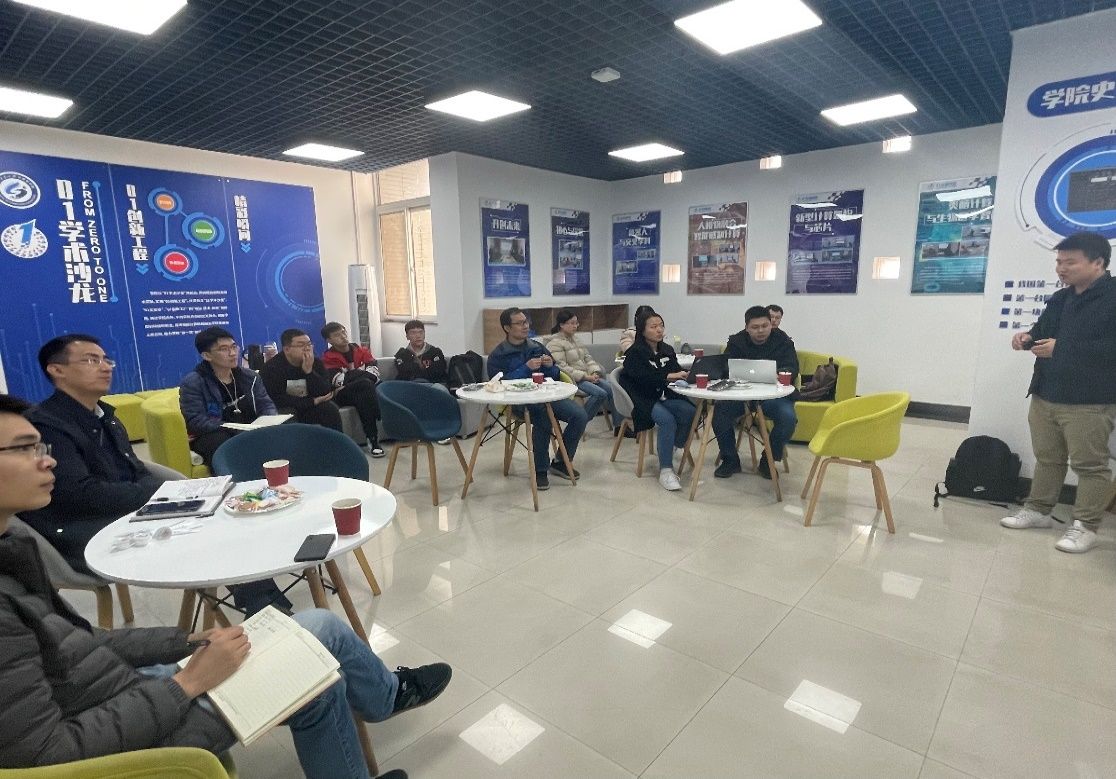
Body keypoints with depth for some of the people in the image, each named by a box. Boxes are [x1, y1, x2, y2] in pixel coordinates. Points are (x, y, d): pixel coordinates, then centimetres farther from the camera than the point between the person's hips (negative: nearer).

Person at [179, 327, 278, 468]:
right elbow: (196, 422, -14)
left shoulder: (250, 377, 11)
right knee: (222, 442, -38)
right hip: (210, 437, -4)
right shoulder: (192, 383, -5)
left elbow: (266, 405, 11)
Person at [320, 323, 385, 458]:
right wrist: (363, 372, -7)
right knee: (366, 383, -34)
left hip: (366, 391, 4)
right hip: (343, 395, -3)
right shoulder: (328, 358, 3)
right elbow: (338, 381, -14)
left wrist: (350, 375, -14)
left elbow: (375, 372, -2)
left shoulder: (362, 350, 13)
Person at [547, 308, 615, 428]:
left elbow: (587, 357, 18)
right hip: (572, 380, -8)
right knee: (600, 393, -26)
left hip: (587, 376, 8)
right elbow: (562, 367, -17)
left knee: (611, 388, -13)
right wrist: (585, 376, -19)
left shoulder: (575, 338, 19)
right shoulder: (555, 343, -8)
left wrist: (594, 372, -3)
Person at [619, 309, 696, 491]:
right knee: (667, 420, -31)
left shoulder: (667, 350, 14)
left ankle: (670, 453, -5)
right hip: (642, 400, -6)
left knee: (690, 412, -22)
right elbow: (643, 379, -20)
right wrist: (668, 376, -29)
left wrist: (687, 374, -14)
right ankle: (665, 471, -25)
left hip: (665, 397, 6)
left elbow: (677, 372, 9)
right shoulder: (634, 353, -6)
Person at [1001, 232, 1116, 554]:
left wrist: (1062, 349, -21)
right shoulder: (1059, 299, 13)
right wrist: (1029, 337, 0)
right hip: (1045, 395, 8)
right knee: (1047, 457, 17)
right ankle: (1038, 509, 28)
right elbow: (1044, 330, 23)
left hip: (1090, 402, -7)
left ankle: (1085, 526, 12)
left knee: (1090, 465, 3)